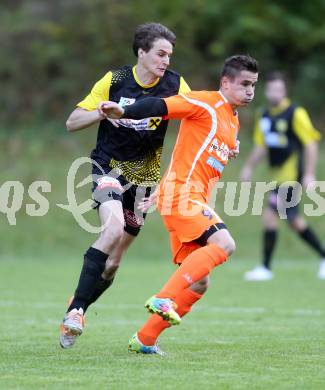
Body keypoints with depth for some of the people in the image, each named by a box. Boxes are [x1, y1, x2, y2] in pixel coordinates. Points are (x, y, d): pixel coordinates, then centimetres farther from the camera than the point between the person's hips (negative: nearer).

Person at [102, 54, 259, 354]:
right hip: (181, 193, -9)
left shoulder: (233, 121, 22)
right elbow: (160, 106, -18)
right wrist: (123, 113, -31)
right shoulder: (206, 103, -5)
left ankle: (145, 339, 14)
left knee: (198, 284, 8)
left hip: (195, 200, 9)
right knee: (224, 243, -28)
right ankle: (164, 299, -28)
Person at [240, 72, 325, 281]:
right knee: (294, 220, 13)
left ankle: (266, 268, -8)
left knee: (270, 215, -13)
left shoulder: (295, 113, -10)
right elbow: (261, 146, 21)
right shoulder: (264, 116, 12)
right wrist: (249, 167, 11)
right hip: (279, 175, 8)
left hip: (292, 175, -8)